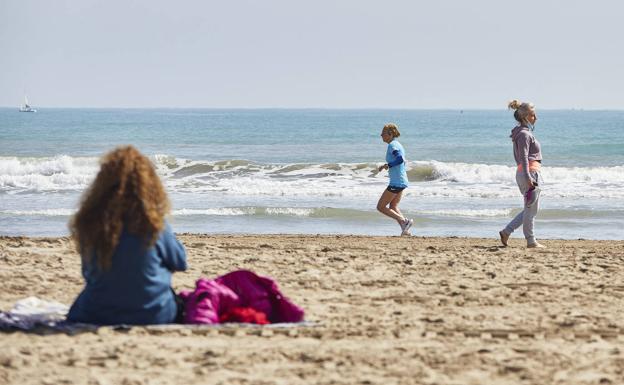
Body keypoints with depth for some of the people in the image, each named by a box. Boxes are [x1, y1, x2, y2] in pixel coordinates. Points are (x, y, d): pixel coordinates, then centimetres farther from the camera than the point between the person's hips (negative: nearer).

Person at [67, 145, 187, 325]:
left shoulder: (88, 223, -10)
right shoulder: (154, 224, -17)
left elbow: (88, 273, 4)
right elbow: (180, 263, 1)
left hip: (96, 317, 2)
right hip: (153, 316, -2)